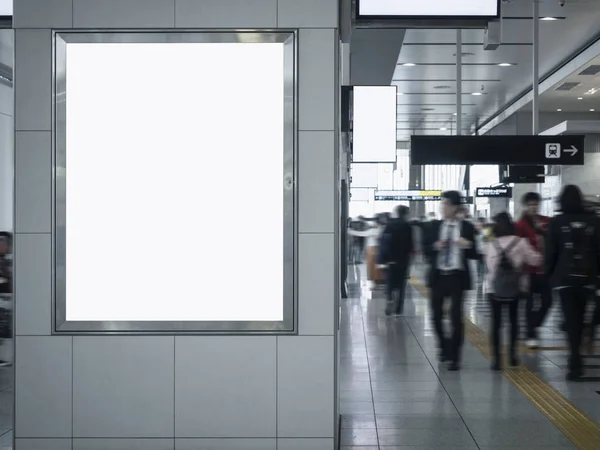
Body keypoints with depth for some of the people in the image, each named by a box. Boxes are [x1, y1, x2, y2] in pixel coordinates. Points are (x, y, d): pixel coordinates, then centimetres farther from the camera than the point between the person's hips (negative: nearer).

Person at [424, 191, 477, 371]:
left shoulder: (466, 227, -2)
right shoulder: (435, 226, 5)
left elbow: (473, 255, 0)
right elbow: (427, 250, 7)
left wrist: (467, 246, -21)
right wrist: (435, 246, -13)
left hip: (457, 276, -3)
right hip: (438, 275, 3)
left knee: (456, 317, -3)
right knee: (436, 315, 9)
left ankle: (454, 358, 6)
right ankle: (444, 348, 33)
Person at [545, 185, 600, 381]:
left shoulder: (556, 222, -4)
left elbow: (551, 252, -3)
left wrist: (550, 274, 8)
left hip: (565, 278, -2)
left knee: (571, 319, -2)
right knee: (579, 318, 15)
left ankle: (575, 363, -9)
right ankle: (575, 358, 23)